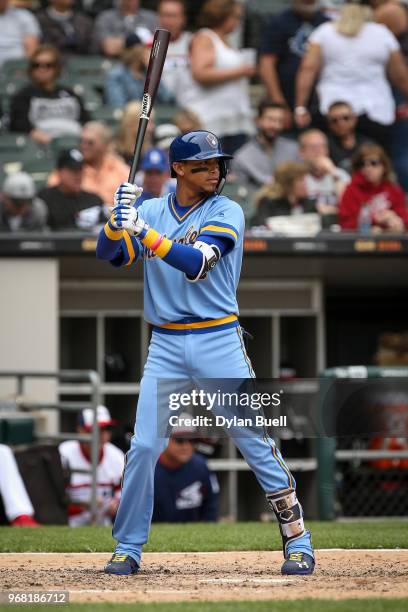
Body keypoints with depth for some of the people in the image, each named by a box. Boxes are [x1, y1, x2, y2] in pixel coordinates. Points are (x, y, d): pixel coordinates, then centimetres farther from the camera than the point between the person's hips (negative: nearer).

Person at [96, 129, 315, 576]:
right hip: (166, 346, 2)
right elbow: (106, 253, -3)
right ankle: (127, 548, 9)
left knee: (255, 441, -3)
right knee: (144, 446, -3)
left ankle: (298, 540, 7)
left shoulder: (227, 213, -4)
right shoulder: (151, 211, 7)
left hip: (219, 342, -2)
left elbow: (197, 264, -19)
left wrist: (143, 231, -30)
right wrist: (119, 217, -23)